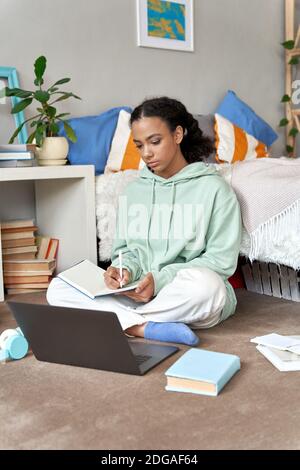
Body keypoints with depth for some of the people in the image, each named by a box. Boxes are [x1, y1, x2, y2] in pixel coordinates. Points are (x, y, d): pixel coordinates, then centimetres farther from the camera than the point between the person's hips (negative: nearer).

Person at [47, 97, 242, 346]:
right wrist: (124, 268, -9)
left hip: (190, 297, -4)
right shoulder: (133, 191, 13)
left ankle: (119, 320, -19)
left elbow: (222, 260, -6)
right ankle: (149, 328, -29)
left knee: (203, 283, -40)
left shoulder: (213, 188, -3)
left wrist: (161, 278, -17)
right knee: (58, 288, -15)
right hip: (139, 293, 4)